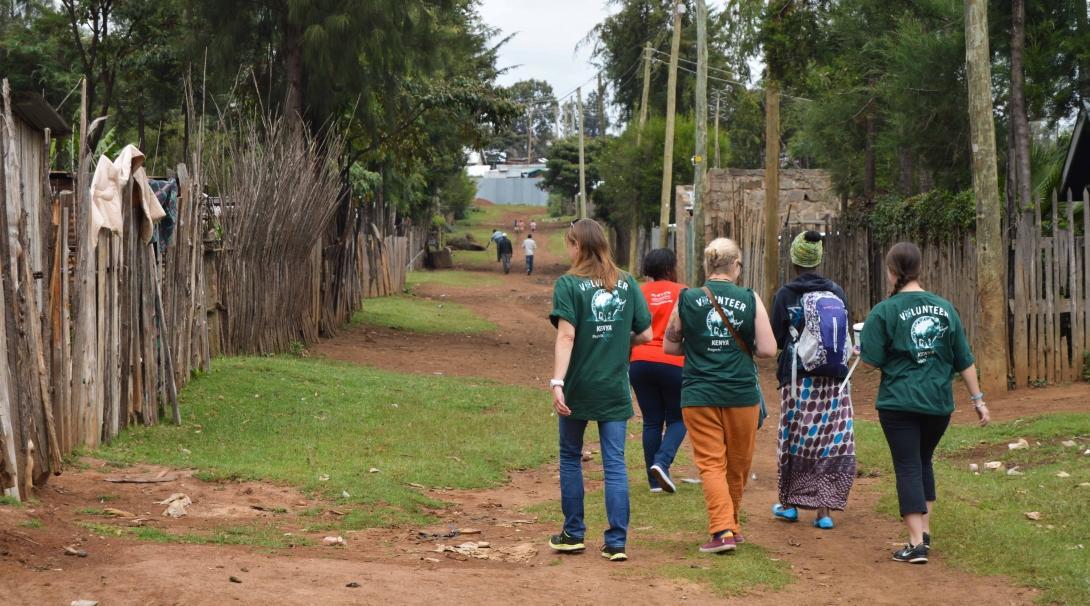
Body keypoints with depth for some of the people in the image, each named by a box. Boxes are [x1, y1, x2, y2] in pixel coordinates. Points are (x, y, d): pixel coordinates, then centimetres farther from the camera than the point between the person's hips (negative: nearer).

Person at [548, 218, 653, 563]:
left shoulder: (569, 284, -7)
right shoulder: (627, 283, 4)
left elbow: (566, 336, -17)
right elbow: (645, 334, 4)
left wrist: (557, 382, -22)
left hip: (578, 388, -2)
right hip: (616, 389, 2)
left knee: (571, 458, 14)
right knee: (615, 464, 3)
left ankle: (573, 534, 20)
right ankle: (616, 542, -1)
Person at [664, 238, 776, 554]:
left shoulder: (687, 300, -2)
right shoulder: (750, 300, -4)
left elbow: (669, 346, 7)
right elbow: (768, 349, -6)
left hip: (699, 395, 0)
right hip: (742, 394, 0)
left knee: (711, 463, 1)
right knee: (738, 465, 16)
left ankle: (722, 530, -13)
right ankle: (731, 526, 30)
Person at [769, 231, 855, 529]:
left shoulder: (786, 295, -8)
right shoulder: (837, 293, 1)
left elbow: (775, 339, -4)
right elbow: (845, 338, 9)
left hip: (798, 378, -2)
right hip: (835, 379, 2)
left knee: (794, 440, 10)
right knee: (832, 441, 4)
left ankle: (789, 503, 20)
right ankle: (823, 509, 0)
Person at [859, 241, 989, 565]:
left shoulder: (884, 312, -9)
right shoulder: (944, 308, 5)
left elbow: (872, 360, -10)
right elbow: (964, 360, 7)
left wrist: (859, 349, 12)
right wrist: (977, 398, 13)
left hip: (899, 402, -4)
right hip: (939, 402, 4)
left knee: (908, 468, 0)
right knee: (924, 462, 22)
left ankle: (916, 544, -6)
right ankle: (924, 531, 24)